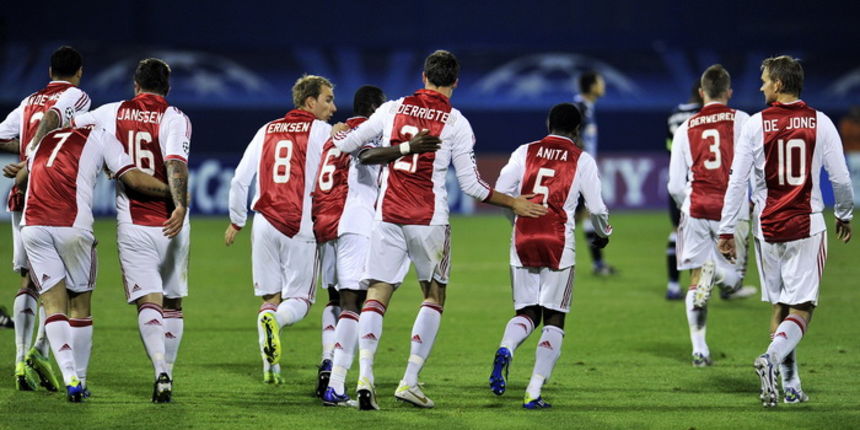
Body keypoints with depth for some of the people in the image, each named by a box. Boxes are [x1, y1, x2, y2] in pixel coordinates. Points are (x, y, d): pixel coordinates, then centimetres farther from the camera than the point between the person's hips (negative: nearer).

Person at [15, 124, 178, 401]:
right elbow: (132, 178, 4)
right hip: (72, 226, -3)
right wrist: (175, 193, 13)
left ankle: (70, 379, -11)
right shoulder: (101, 138, 13)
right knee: (79, 306, 13)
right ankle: (80, 380, 16)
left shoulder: (46, 139, 26)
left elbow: (21, 179, 38)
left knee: (53, 304, 4)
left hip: (32, 225, 3)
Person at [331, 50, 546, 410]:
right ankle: (410, 382, 3)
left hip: (388, 217, 2)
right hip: (429, 221, -2)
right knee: (434, 295, 13)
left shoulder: (393, 109, 5)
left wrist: (337, 132, 32)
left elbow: (346, 144, 9)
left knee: (377, 293, 2)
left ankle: (365, 376, -17)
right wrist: (513, 203, 10)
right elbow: (471, 184, -2)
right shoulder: (456, 123, -2)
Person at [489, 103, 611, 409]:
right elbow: (597, 208, 2)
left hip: (523, 242, 2)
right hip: (558, 244, -2)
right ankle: (533, 393, -4)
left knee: (527, 313, 14)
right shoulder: (582, 160, 3)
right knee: (554, 320, 6)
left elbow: (500, 193, 4)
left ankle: (505, 350, -21)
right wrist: (603, 234, 24)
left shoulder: (525, 152, 8)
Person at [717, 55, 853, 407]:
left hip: (768, 228, 2)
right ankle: (772, 358, -27)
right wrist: (844, 215, 19)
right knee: (801, 309, -1)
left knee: (779, 307, 13)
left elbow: (737, 181, -3)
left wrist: (726, 231, 3)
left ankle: (791, 386, 13)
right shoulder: (820, 123, -2)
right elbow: (840, 178, 1)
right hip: (807, 226, -2)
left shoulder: (756, 125, -2)